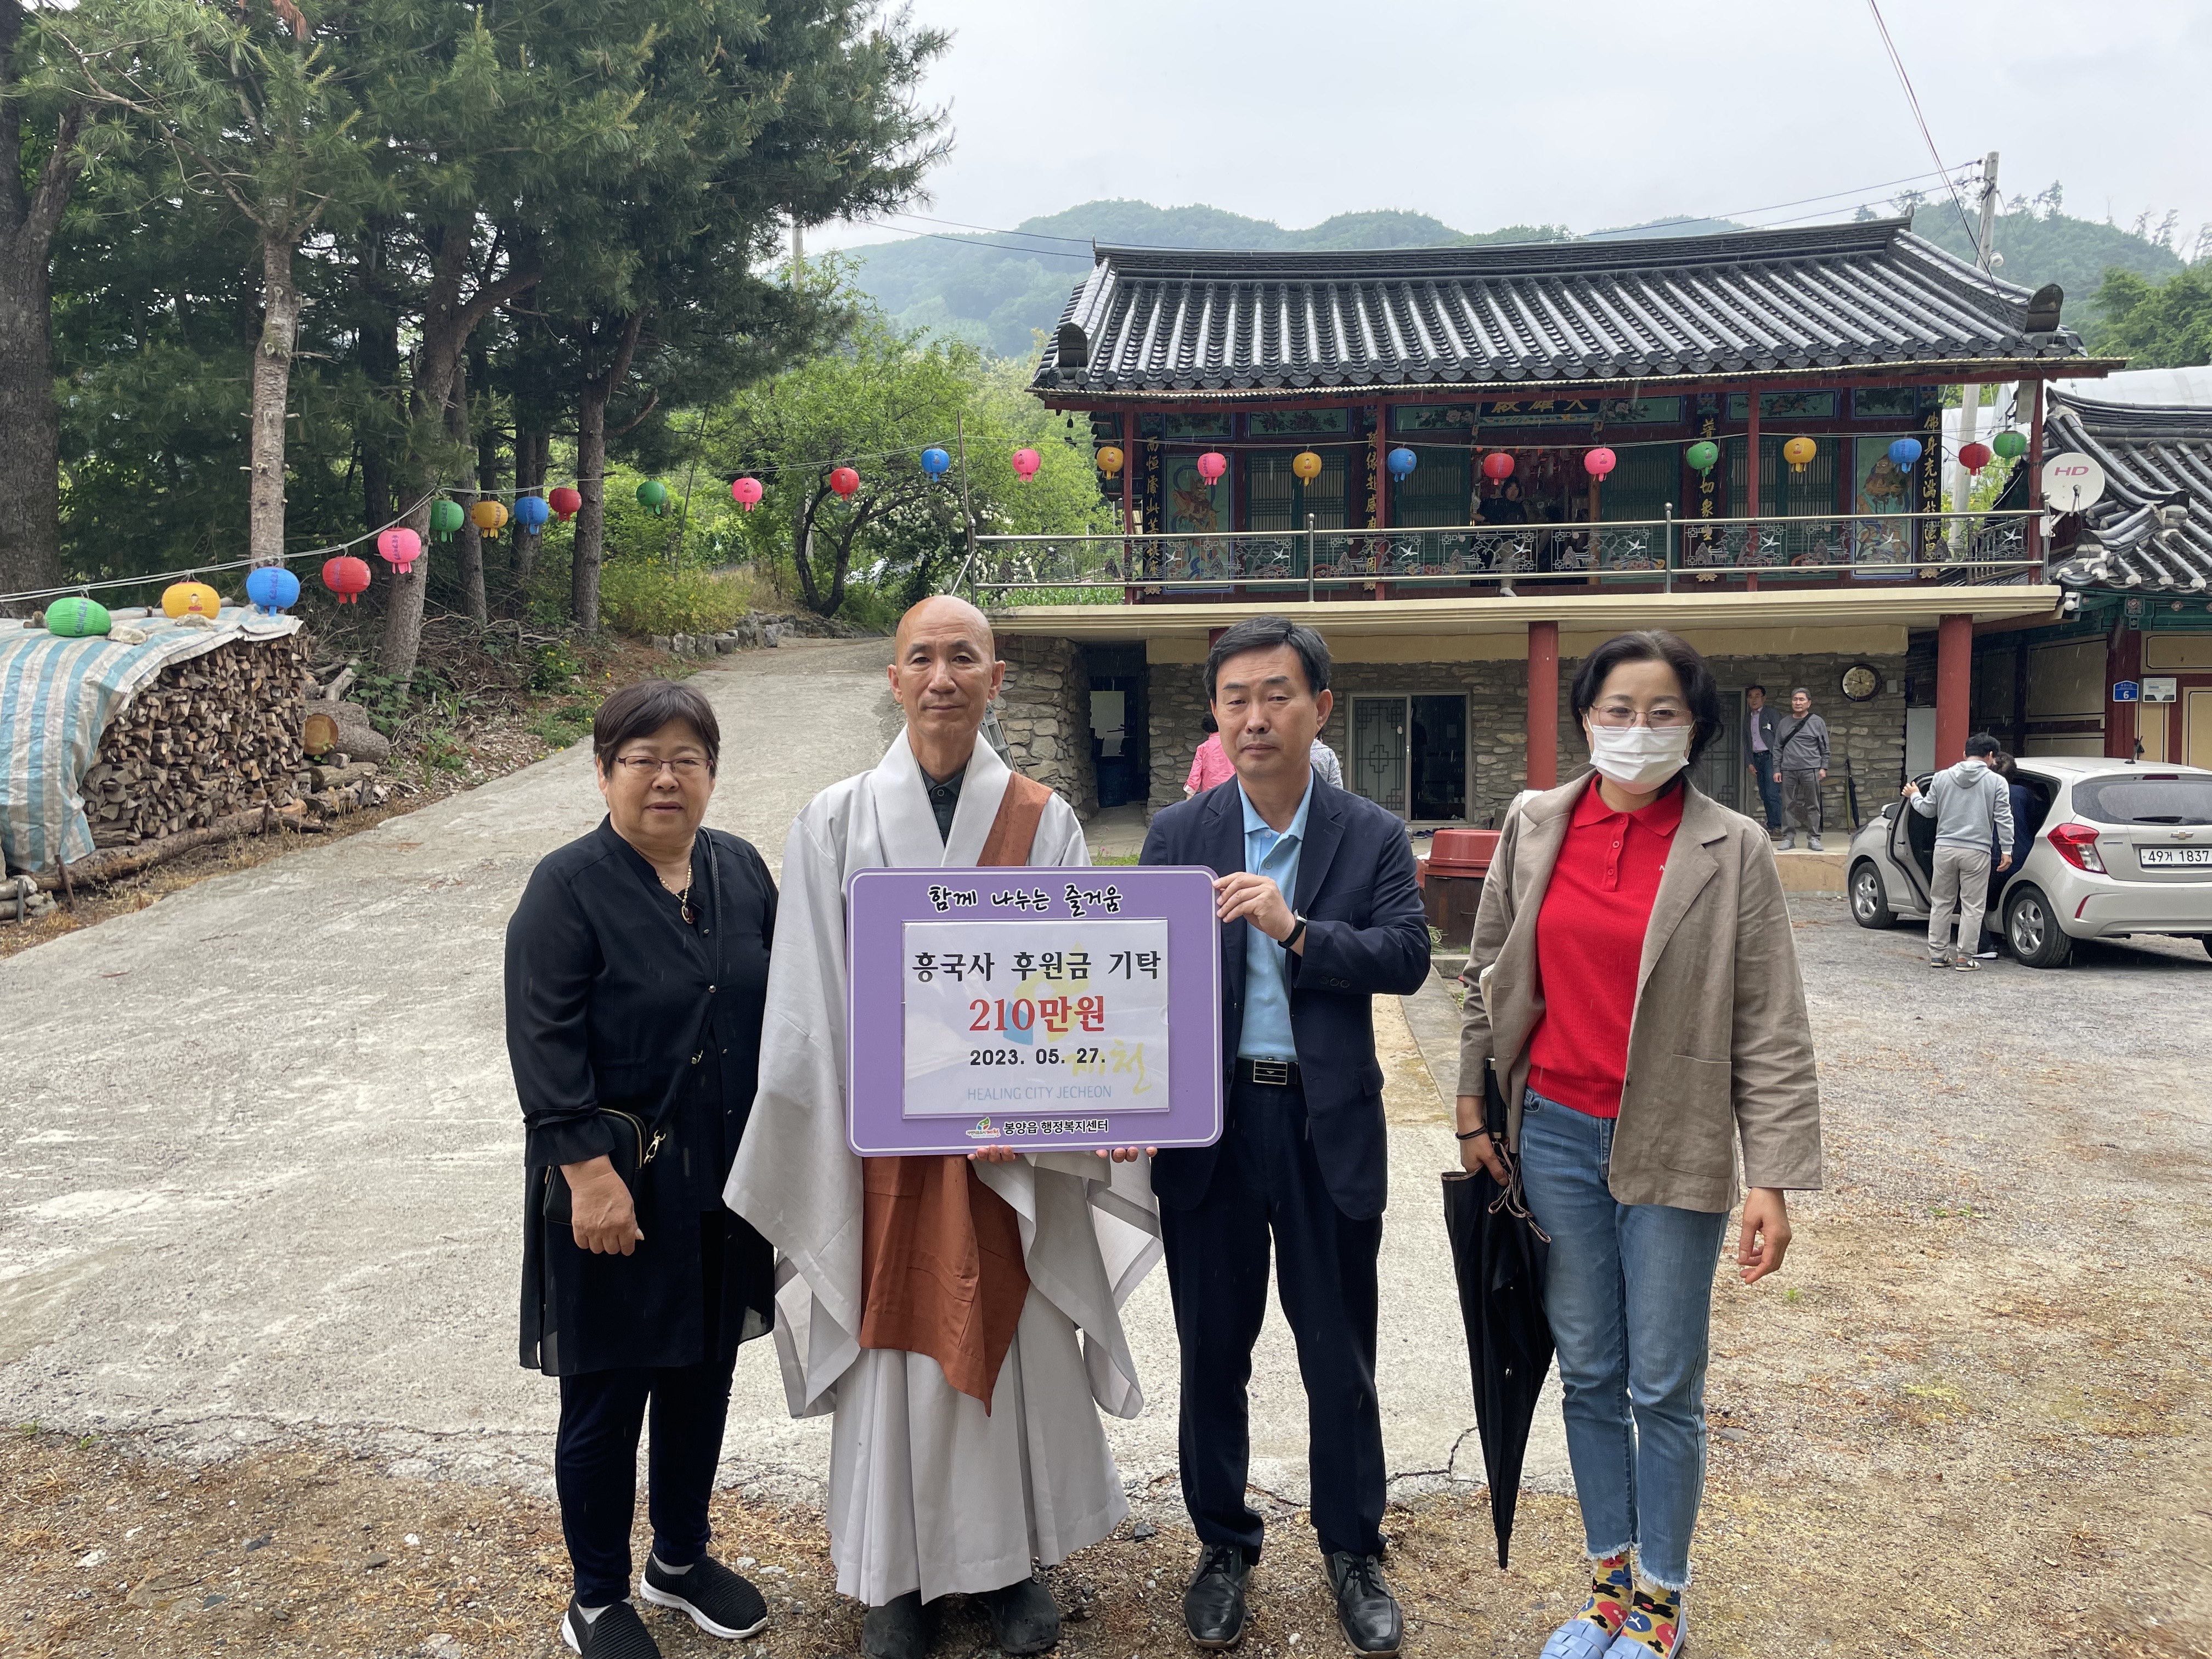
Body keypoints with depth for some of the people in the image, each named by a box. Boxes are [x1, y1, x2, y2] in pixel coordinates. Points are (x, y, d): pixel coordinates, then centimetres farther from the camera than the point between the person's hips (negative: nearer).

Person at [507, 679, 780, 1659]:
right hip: (619, 1192, -5)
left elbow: (775, 1010, 11)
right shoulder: (567, 888, -12)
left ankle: (682, 1558, 40)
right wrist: (589, 1170, -21)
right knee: (608, 1396, 7)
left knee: (704, 1376, 18)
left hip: (727, 1184, 6)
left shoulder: (741, 871, 4)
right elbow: (544, 1042, -16)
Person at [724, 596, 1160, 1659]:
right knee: (895, 1342, 8)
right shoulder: (837, 823, 0)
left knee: (1016, 1338, 10)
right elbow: (812, 1005, 1)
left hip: (1017, 1141, 1)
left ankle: (1011, 1560, 30)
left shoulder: (1044, 821, 0)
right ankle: (899, 1572, 27)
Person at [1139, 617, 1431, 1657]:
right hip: (1209, 1122, 1)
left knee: (1340, 1356, 11)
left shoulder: (1373, 838, 0)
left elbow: (1408, 959, -11)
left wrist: (1294, 928, -24)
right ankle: (1223, 1544, 33)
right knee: (1212, 1350, 13)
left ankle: (1354, 1551, 31)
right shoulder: (1177, 835, 2)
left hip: (1328, 1125, -1)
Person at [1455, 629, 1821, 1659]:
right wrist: (1474, 1109, 10)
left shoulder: (1731, 852, -8)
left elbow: (1771, 1031, -8)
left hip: (1670, 1149, -3)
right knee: (1588, 1376, 14)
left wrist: (1774, 1179, -13)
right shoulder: (1533, 828, 1)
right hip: (1553, 1134, 3)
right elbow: (1488, 978, 10)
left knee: (1665, 1388, 7)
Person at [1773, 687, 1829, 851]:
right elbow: (1778, 748, 14)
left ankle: (1813, 838, 4)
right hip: (1788, 771, 3)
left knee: (1812, 805, -1)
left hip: (1811, 770, -2)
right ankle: (1789, 838, 8)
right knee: (1788, 805, 3)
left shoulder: (1817, 722, 5)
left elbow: (1824, 748, 5)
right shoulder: (1785, 723, 13)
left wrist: (1823, 768, -3)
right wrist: (1777, 769, 7)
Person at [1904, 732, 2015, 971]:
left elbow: (1927, 810, 11)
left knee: (1941, 902, 13)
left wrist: (1914, 796, 31)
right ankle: (1965, 956, 4)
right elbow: (2003, 818, -4)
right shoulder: (1996, 781, -2)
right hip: (1977, 852, -3)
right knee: (1972, 906, 4)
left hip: (1945, 848, 3)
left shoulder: (1942, 777, 4)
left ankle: (1937, 953, 15)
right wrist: (2006, 850, 1)